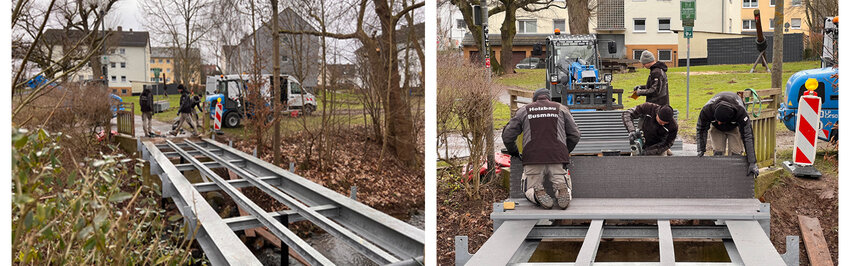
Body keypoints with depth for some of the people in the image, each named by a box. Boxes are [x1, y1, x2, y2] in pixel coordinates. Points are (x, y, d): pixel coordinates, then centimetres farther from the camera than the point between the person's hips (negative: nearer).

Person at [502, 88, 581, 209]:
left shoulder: (523, 111, 17)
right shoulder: (562, 109, 18)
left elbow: (507, 135, 13)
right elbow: (575, 135, 16)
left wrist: (514, 152, 28)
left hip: (532, 158, 0)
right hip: (557, 158, 0)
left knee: (529, 190, 15)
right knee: (566, 189, 14)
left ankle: (538, 193, -18)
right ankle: (563, 190, -21)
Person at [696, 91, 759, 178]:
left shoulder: (741, 112, -43)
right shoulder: (707, 110, -39)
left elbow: (747, 136, -40)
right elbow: (701, 130, -21)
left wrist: (752, 163, -42)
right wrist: (700, 150, -26)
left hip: (735, 127, -1)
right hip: (716, 129, 1)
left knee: (735, 153, -13)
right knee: (718, 153, -12)